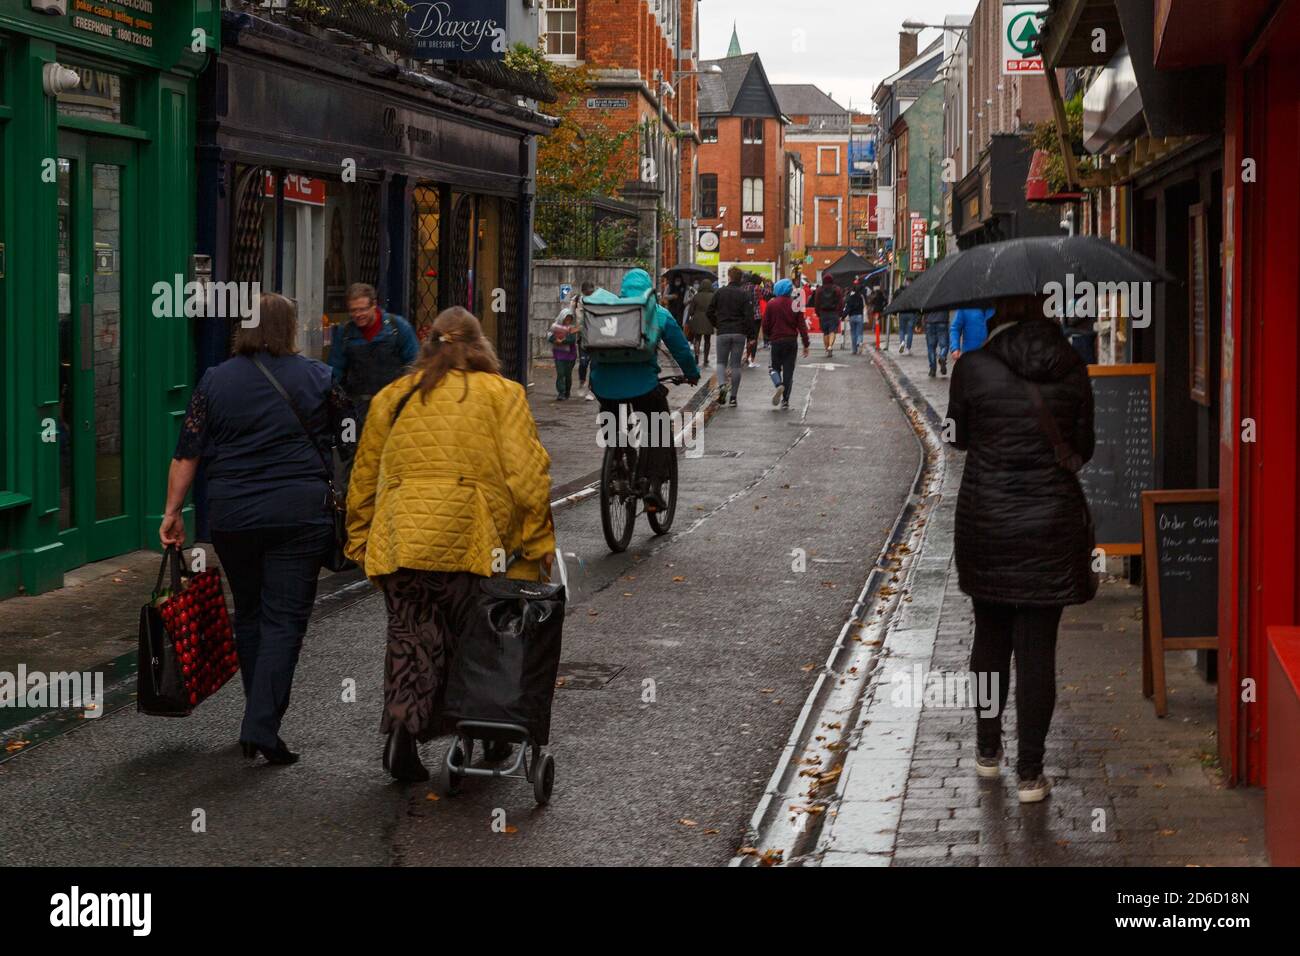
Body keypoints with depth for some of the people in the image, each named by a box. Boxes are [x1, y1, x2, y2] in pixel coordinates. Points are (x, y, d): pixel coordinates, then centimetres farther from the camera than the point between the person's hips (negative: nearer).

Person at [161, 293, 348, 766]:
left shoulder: (215, 381, 3)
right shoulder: (317, 378, 1)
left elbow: (186, 455, 2)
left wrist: (172, 512, 8)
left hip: (231, 514, 2)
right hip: (299, 512, -2)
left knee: (248, 612, 16)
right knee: (284, 618, -2)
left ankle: (260, 719, 24)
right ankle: (262, 726, -13)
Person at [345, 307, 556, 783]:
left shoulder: (392, 397, 18)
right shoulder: (500, 393, 8)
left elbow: (363, 477, 18)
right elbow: (526, 474, -1)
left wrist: (360, 542, 24)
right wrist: (538, 545, 2)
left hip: (397, 539, 2)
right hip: (467, 537, -2)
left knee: (410, 640, 8)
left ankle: (402, 729, -7)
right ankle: (489, 737, 14)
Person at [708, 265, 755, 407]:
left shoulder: (720, 292, 0)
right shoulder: (744, 295, -3)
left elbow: (710, 312, 4)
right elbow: (749, 316, -8)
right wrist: (750, 335, 0)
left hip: (723, 333, 0)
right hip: (739, 333, 0)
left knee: (721, 362, 12)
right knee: (736, 365, 6)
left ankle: (722, 384, -16)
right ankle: (733, 396, 5)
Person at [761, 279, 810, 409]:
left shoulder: (771, 304, -4)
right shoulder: (794, 305, -3)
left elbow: (765, 324, -1)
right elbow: (801, 325, -3)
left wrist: (767, 336, 19)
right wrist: (806, 345, 1)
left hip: (776, 340, -1)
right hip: (792, 341, 1)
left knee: (775, 367, 11)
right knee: (788, 370, 7)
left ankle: (779, 386, -20)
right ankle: (785, 400, 3)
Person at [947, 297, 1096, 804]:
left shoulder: (972, 368, -9)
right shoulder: (1071, 368, -4)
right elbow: (1084, 446, 6)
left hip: (986, 521, 0)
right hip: (1052, 520, 0)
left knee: (991, 634, 18)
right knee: (1038, 646, 4)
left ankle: (988, 751, 30)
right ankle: (1030, 772, 7)